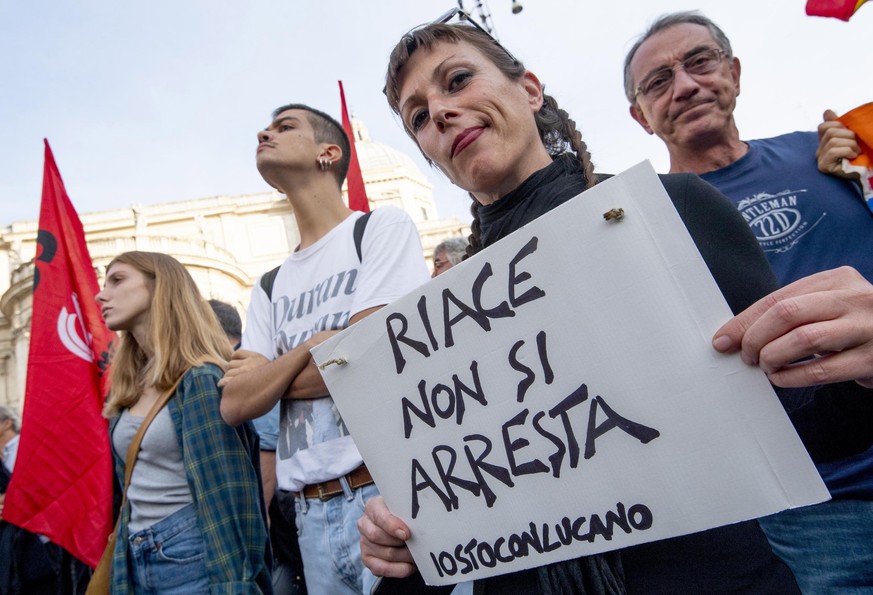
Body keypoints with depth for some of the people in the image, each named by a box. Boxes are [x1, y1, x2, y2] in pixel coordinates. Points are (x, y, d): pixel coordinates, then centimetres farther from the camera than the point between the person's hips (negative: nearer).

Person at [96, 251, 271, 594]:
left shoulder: (200, 380, -14)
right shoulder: (127, 392, 9)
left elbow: (223, 498, -17)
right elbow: (131, 491, 15)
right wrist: (123, 563, 16)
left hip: (194, 557, -7)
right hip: (137, 562, 8)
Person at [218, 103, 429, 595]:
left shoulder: (384, 227, -2)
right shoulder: (270, 288, 15)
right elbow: (235, 405, 7)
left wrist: (266, 374, -1)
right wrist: (315, 346, -6)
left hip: (386, 491, -5)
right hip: (310, 511, 6)